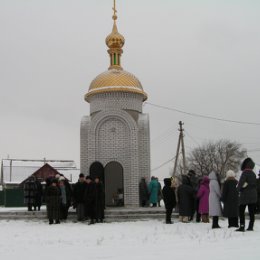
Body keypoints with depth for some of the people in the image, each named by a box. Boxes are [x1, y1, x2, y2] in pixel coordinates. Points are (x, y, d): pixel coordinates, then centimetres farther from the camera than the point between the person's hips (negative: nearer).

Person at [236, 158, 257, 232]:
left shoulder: (245, 173, -13)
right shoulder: (253, 174, 9)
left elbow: (241, 182, -20)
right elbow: (255, 184, 13)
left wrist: (239, 189, -3)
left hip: (245, 195, -7)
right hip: (253, 195, 7)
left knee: (241, 211, -1)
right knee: (251, 212, 9)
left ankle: (242, 226, -7)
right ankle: (251, 226, 11)